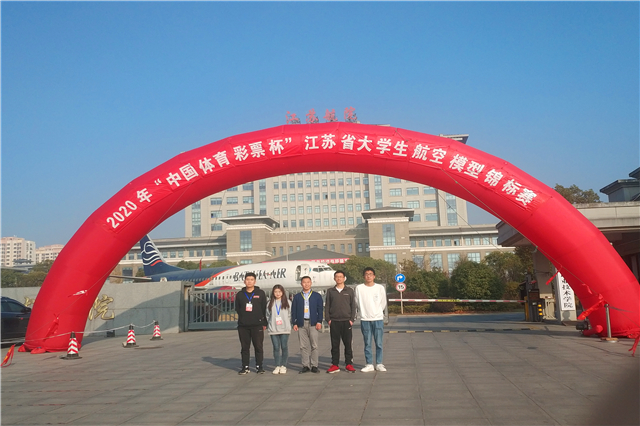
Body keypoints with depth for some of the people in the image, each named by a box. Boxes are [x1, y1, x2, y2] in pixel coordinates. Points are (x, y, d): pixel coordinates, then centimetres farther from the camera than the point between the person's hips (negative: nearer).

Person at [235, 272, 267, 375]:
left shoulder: (260, 293, 4)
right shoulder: (240, 294, 9)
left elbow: (264, 309, 3)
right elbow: (237, 309, 11)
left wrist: (264, 323, 0)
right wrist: (243, 317, 0)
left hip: (257, 325, -2)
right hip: (243, 326, 2)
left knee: (258, 347, 2)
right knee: (245, 347, 7)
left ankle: (259, 366, 11)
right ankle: (245, 367, 14)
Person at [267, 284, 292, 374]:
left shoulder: (287, 302, 4)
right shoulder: (270, 303, 6)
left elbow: (290, 315, 7)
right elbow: (267, 315, 10)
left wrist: (288, 325, 1)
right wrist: (269, 325, 4)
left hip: (285, 329, -1)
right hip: (273, 329, 1)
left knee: (284, 347, 1)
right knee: (276, 348, 3)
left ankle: (283, 366, 12)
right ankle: (277, 366, 11)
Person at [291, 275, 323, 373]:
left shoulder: (317, 296, 8)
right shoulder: (297, 297, 11)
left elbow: (320, 309, 6)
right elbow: (293, 311, 10)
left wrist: (319, 322, -4)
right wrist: (294, 323, 2)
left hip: (312, 323, -1)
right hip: (301, 324, 1)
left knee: (314, 346, -2)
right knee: (304, 346, 2)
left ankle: (314, 366, 5)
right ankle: (305, 366, 9)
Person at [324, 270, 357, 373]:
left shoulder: (350, 291, 7)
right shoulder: (330, 291, 10)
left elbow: (353, 306, 6)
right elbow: (327, 306, 10)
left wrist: (352, 319, -3)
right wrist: (328, 319, 0)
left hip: (346, 321, -1)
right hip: (334, 321, 1)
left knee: (348, 343, 2)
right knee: (335, 344, 5)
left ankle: (349, 364, 9)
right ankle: (335, 364, 10)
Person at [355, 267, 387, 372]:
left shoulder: (380, 288, 1)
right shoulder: (359, 288, 0)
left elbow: (383, 303, 10)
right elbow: (357, 303, 7)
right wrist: (363, 312, 11)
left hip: (378, 319, 0)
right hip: (365, 320, 0)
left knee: (379, 343, 3)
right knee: (367, 344, 5)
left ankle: (379, 364, 12)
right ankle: (369, 365, 12)